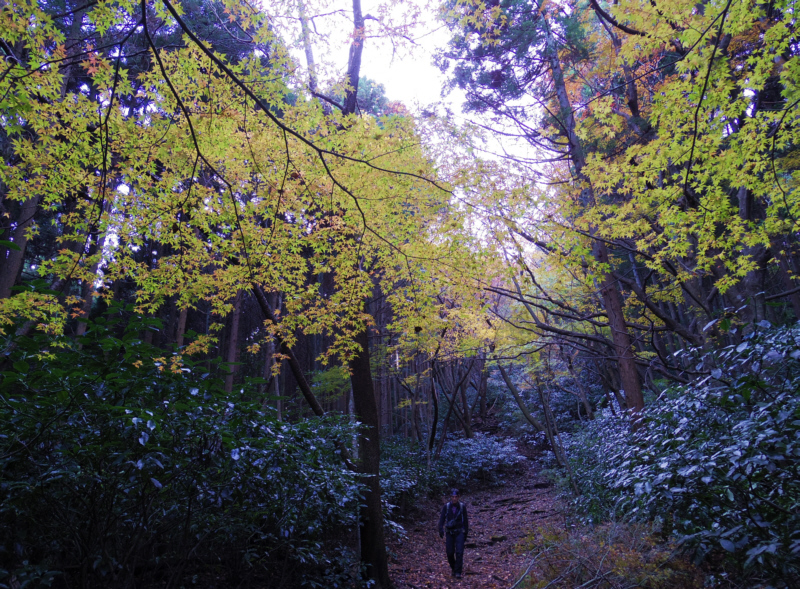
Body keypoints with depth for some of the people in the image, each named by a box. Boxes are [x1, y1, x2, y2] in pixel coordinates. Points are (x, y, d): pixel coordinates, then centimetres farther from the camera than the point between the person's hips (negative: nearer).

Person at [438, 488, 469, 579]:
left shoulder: (462, 507, -4)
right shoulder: (446, 507, -3)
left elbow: (465, 520, 4)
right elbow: (442, 519, -6)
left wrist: (466, 533, 7)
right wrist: (441, 530, -20)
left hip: (460, 532, -1)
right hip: (449, 532, 1)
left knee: (459, 552, -12)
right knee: (450, 553, 3)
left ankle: (458, 572, -4)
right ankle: (453, 569, 27)